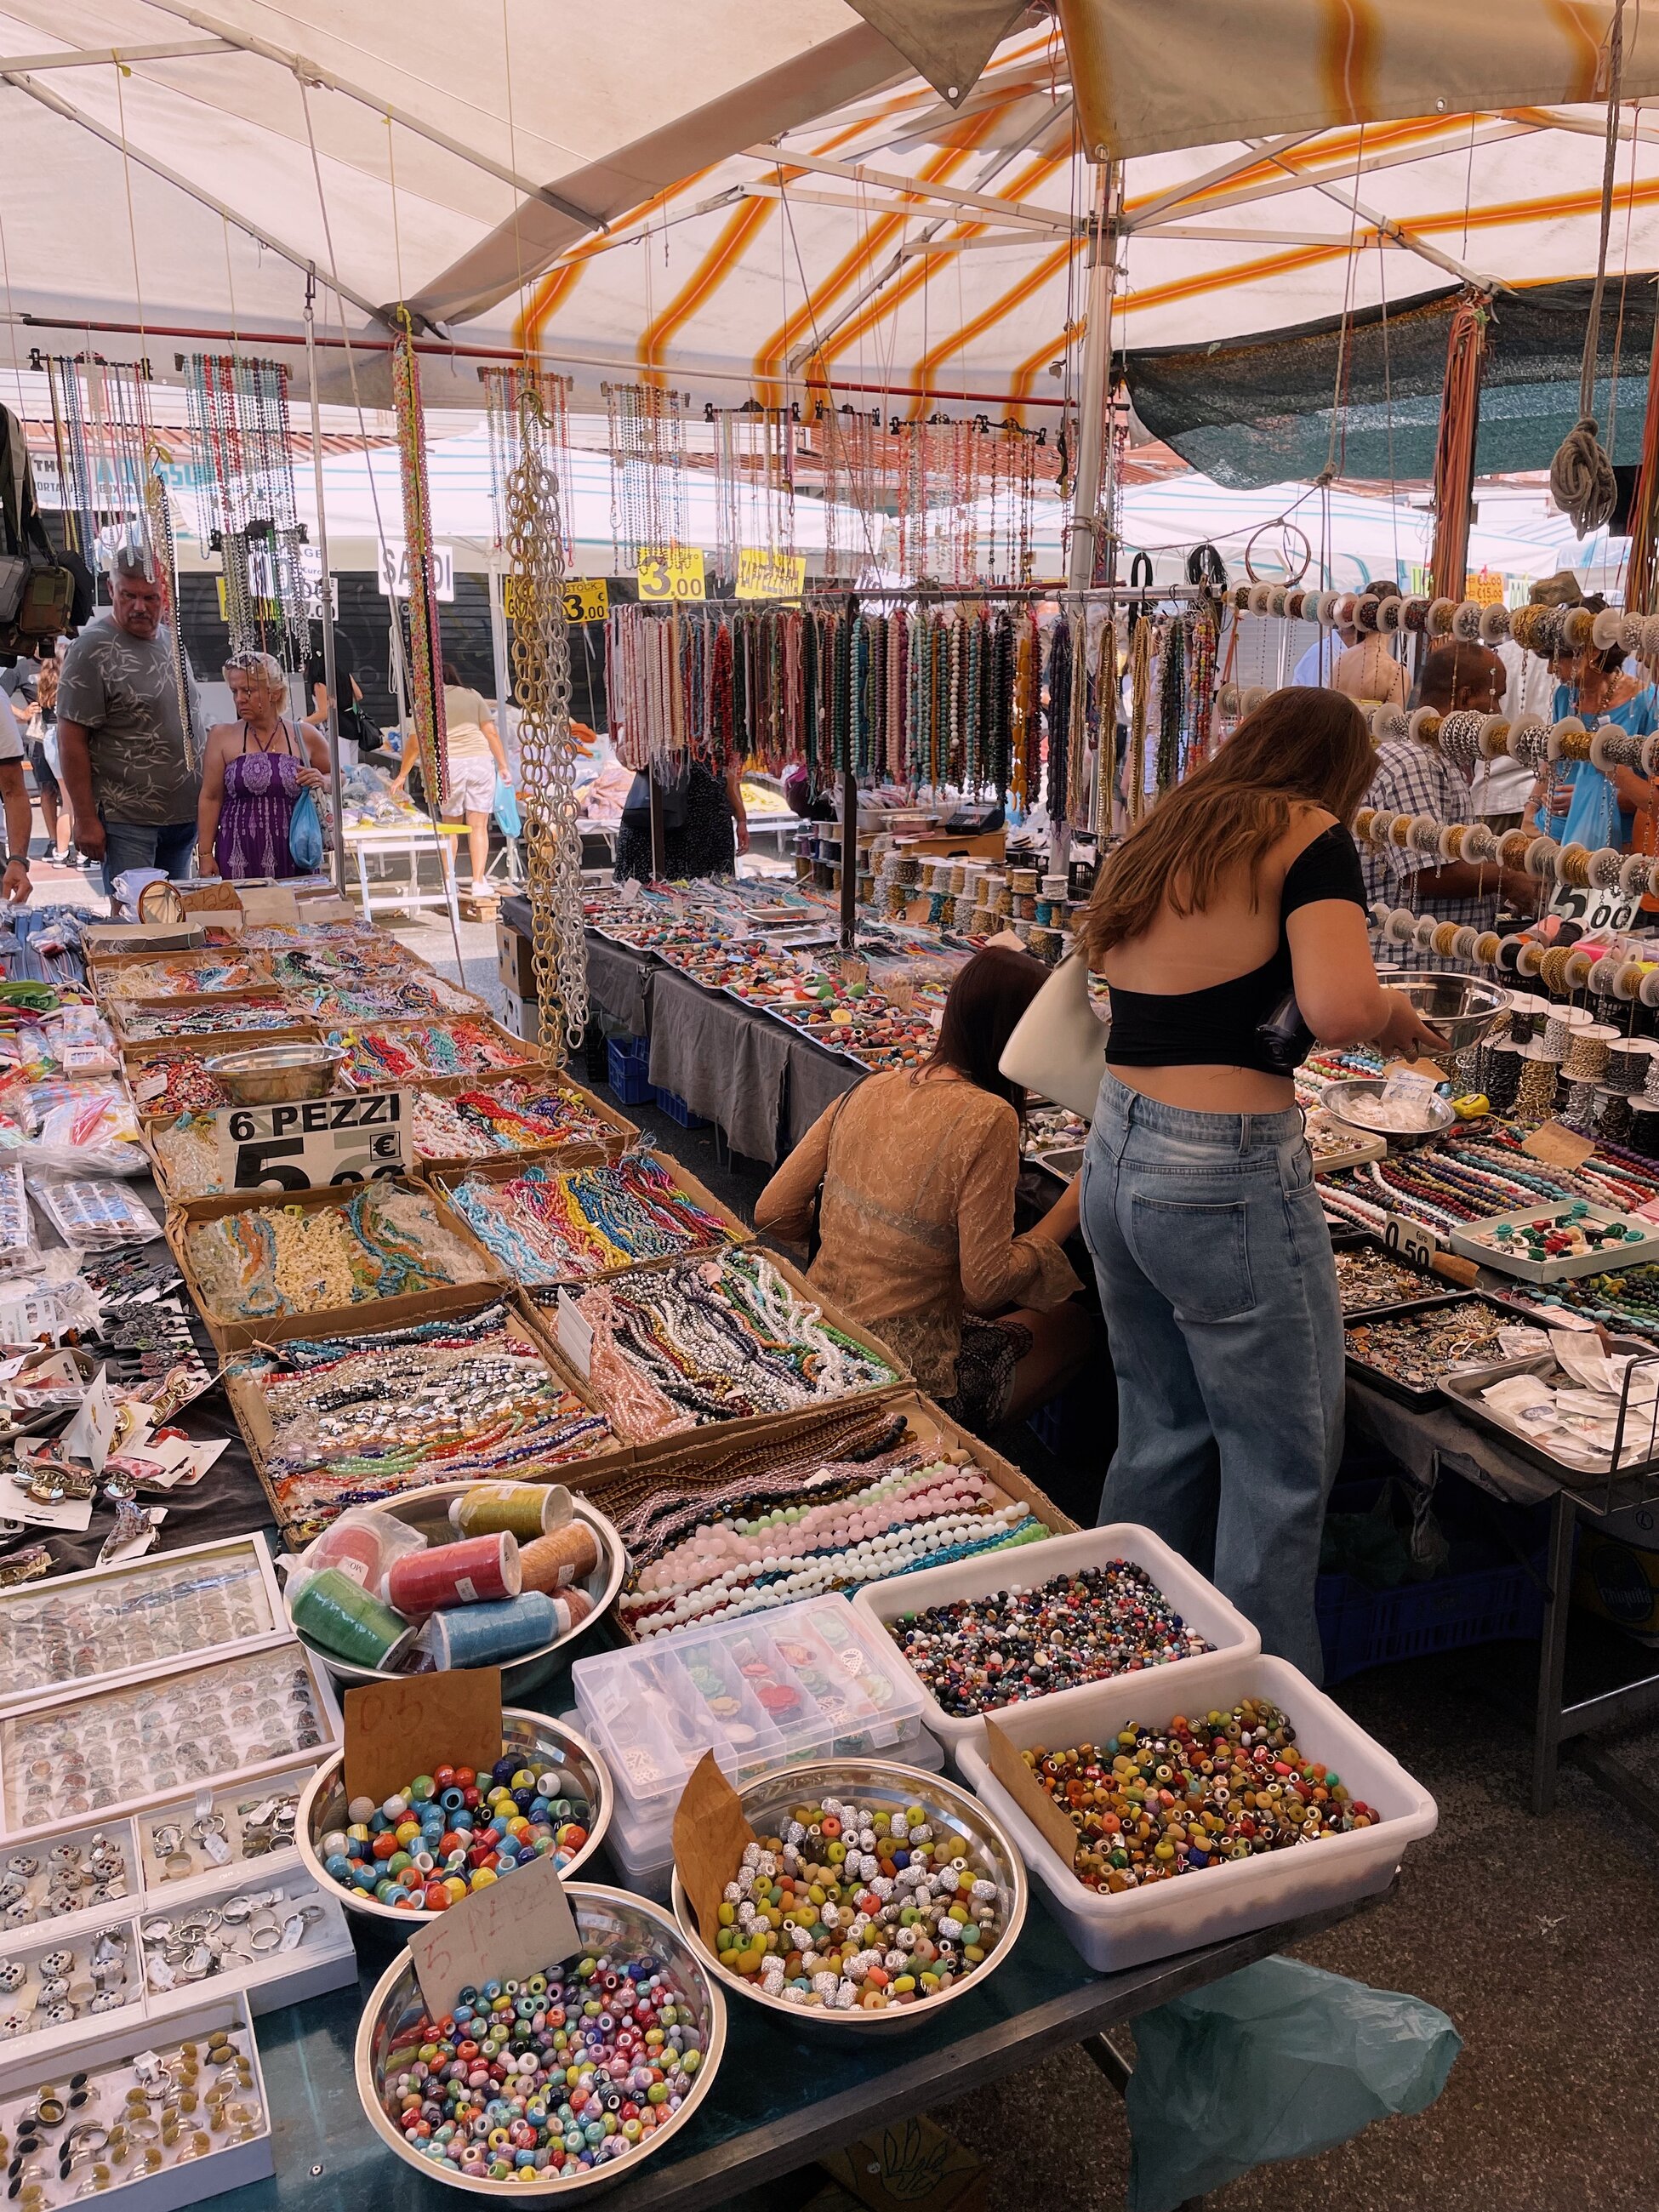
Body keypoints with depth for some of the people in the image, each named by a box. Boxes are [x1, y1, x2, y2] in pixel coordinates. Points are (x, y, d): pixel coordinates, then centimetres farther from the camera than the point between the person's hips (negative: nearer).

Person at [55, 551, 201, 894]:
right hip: (127, 819, -6)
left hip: (184, 815, 7)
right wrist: (85, 820, -15)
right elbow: (71, 741, -12)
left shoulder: (172, 641, 11)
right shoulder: (92, 649, -10)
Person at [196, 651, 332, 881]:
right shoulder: (222, 737, 6)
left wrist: (322, 782, -3)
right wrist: (205, 855, 0)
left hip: (294, 859, 1)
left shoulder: (305, 737, 7)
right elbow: (210, 798, 5)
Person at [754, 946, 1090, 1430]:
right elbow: (985, 1285, -17)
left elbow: (773, 1213, 4)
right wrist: (1070, 1209, -5)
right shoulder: (986, 1118, -19)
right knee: (1071, 1326, 15)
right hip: (904, 1372, -7)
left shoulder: (868, 1090, 1)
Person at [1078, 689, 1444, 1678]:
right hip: (1227, 1177, -8)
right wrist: (1397, 1016, 0)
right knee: (1284, 1461, 7)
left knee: (1160, 1431, 20)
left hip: (1116, 1155, 8)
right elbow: (1339, 1006, -22)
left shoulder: (1162, 839, 15)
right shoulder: (1308, 835, -5)